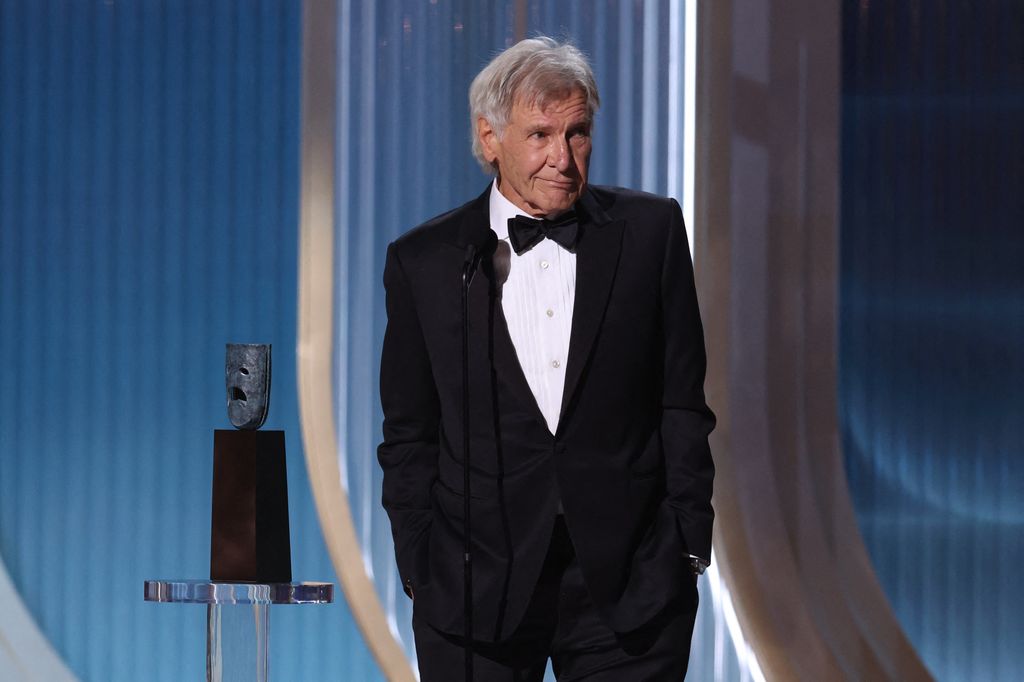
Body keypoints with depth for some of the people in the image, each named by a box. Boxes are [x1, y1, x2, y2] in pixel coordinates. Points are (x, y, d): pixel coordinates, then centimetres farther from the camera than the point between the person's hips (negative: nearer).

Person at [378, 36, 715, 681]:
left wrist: (688, 543, 2)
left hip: (630, 581, 0)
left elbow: (682, 402, 6)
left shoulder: (650, 230, 4)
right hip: (477, 587, 0)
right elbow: (410, 435, 7)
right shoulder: (424, 261, 3)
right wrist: (420, 572, 1)